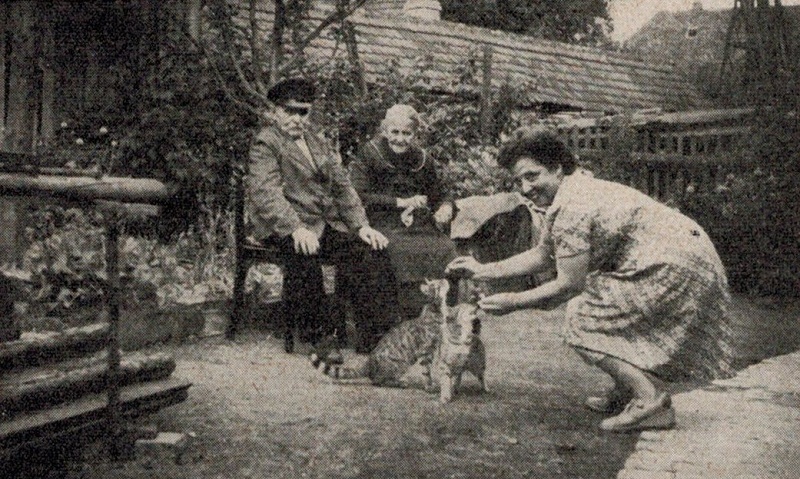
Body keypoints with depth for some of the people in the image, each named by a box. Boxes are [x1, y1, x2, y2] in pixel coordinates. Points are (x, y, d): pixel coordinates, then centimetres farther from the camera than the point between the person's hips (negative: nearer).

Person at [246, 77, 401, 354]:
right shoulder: (265, 143, -1)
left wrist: (361, 225, 0)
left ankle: (378, 340, -13)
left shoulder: (319, 144, 21)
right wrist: (296, 229, -30)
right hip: (283, 226, -6)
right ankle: (316, 334, -23)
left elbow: (342, 186, 16)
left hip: (327, 224, 6)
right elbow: (265, 194, -15)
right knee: (304, 254, -38)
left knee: (372, 252, -15)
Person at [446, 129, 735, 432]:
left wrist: (513, 302, -6)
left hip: (680, 270, -11)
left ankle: (651, 400, -11)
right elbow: (542, 254, 22)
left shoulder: (572, 209, -19)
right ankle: (625, 393, 21)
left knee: (582, 324, -8)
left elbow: (569, 284, -15)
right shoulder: (569, 195, 13)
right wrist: (483, 270, 21)